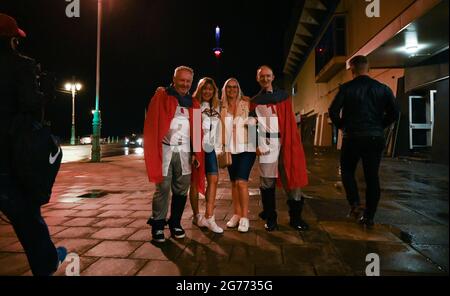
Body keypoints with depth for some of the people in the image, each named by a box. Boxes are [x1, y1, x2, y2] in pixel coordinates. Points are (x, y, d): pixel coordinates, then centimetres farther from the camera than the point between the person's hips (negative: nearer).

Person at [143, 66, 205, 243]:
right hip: (165, 150, -4)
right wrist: (153, 150, -13)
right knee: (163, 189, -2)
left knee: (181, 189, 7)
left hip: (185, 151, 4)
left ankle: (175, 223, 20)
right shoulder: (161, 97, 3)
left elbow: (196, 130, 13)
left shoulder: (193, 103, 16)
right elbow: (152, 124, -4)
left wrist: (195, 154, 5)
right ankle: (157, 226, 10)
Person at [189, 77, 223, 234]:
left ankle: (209, 217, -1)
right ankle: (197, 216, 15)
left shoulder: (215, 109, 17)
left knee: (213, 180, -5)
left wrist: (218, 148, 13)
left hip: (210, 148, 5)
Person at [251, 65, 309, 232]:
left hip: (285, 145, 0)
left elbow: (291, 123, 6)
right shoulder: (254, 102, 13)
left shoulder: (283, 97, 13)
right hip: (266, 147, 0)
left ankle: (295, 218, 13)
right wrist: (256, 146, -2)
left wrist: (294, 144, -3)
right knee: (267, 183, 4)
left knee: (292, 180, 0)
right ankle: (270, 218, 15)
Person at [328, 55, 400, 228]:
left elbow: (333, 111, -12)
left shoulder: (346, 88, -4)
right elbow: (394, 113, 1)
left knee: (347, 171, 17)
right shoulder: (382, 88, 4)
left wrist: (341, 126, 5)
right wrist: (379, 126, 14)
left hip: (352, 137, -2)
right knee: (372, 177, 8)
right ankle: (369, 217, 12)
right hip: (376, 138, 3)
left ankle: (355, 204, 0)